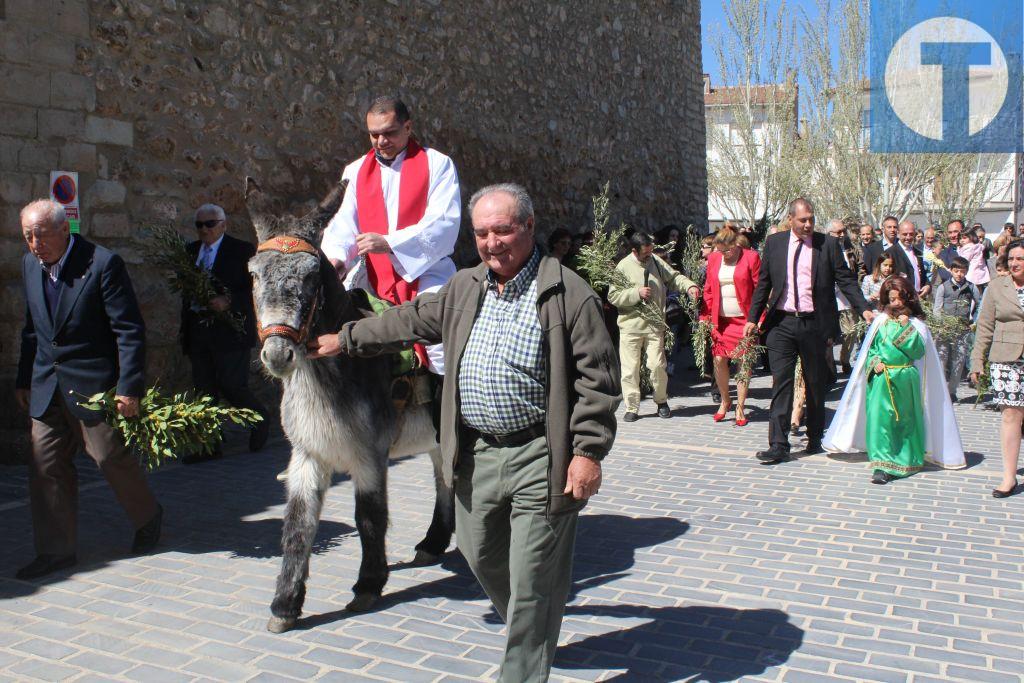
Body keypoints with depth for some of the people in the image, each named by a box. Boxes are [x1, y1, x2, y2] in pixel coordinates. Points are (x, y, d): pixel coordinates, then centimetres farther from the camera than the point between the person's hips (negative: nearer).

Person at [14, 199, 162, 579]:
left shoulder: (103, 264, -15)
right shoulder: (30, 264, 7)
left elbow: (130, 330, -15)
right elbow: (31, 329, 17)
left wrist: (129, 387, -18)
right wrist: (23, 379, 16)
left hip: (94, 385, -6)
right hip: (46, 387, 6)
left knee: (111, 457, 3)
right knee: (46, 465, 5)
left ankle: (148, 518, 29)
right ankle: (56, 550, 16)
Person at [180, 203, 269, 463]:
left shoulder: (242, 250, -5)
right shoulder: (191, 250, 13)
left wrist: (229, 301, -22)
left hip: (230, 330, -6)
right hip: (197, 331, 6)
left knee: (231, 385, -5)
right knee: (204, 389, 8)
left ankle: (260, 418, 23)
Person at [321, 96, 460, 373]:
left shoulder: (437, 164, 1)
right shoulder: (356, 170, 15)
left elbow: (445, 223, -12)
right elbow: (343, 222, 6)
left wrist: (389, 243, -23)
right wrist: (335, 257, -18)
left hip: (425, 270, -4)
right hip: (373, 275, 4)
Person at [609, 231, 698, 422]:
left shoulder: (656, 261, 5)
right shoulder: (623, 266, -6)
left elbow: (674, 277, 12)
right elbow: (613, 296, -8)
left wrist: (689, 286, -7)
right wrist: (637, 293, -17)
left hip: (654, 324, 2)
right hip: (630, 325, -2)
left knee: (657, 365, -1)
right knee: (630, 367, 1)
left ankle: (661, 402, 21)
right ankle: (632, 408, 12)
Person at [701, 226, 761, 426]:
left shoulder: (751, 257, -4)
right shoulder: (714, 258, 8)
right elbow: (709, 290, 11)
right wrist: (705, 316, 4)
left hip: (744, 319, -3)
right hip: (720, 319, 3)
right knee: (718, 360, -3)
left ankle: (740, 407, 12)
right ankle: (725, 401, 18)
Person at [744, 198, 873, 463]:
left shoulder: (828, 244, 1)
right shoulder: (774, 243, 6)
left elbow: (846, 280, 1)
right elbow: (763, 284, 9)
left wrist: (864, 309, -11)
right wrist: (753, 319, 6)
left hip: (813, 324, -1)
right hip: (781, 323, 1)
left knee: (815, 384, 11)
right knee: (781, 383, -3)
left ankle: (815, 438, 26)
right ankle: (778, 444, -1)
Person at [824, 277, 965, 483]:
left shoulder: (916, 324, 2)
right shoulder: (881, 322, 7)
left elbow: (918, 351, -9)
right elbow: (869, 347, 11)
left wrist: (906, 327, -13)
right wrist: (875, 362, -7)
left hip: (905, 379, -1)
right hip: (881, 379, 1)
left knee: (905, 420, 8)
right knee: (880, 418, -9)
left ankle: (904, 461, 19)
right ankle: (882, 465, -6)